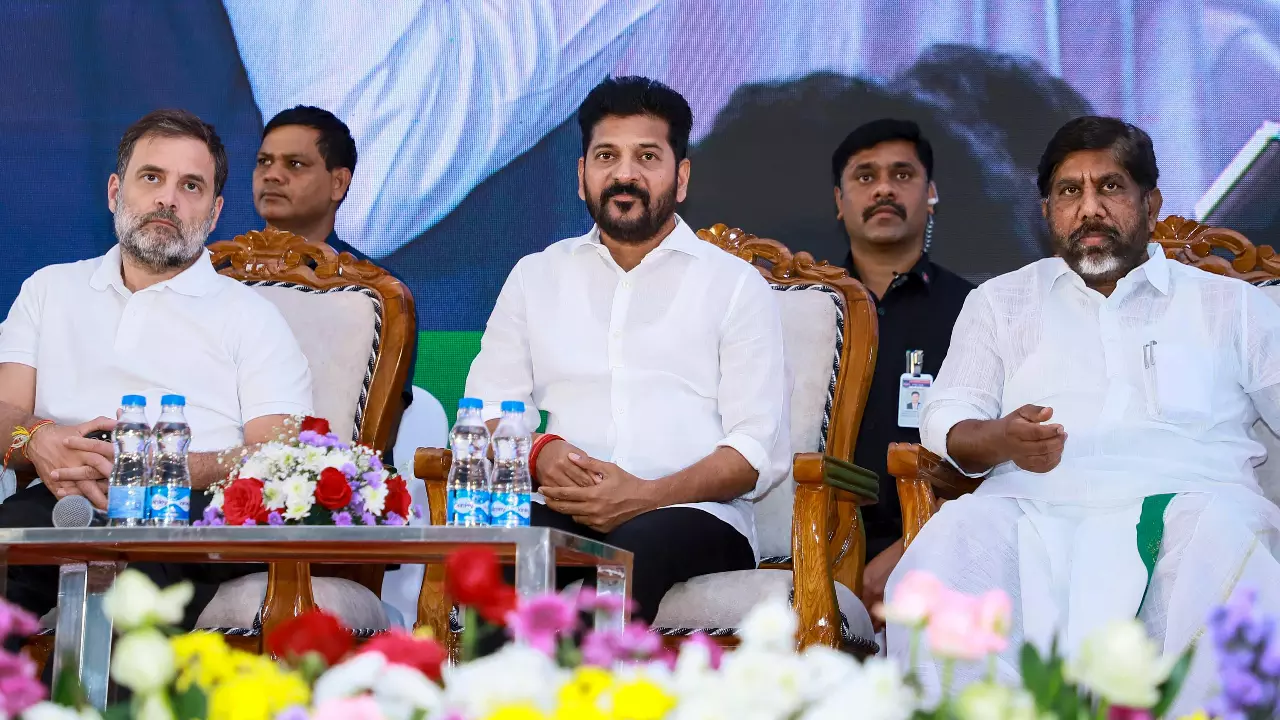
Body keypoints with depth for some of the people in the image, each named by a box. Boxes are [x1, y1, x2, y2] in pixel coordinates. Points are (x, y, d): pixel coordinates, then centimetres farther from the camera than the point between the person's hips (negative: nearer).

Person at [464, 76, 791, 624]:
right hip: (563, 511, 2)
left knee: (639, 546, -39)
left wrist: (647, 496, -14)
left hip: (693, 516, -2)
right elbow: (486, 412, 18)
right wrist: (541, 453, -7)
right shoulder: (536, 277, 24)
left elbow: (762, 450, 3)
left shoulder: (735, 285, 13)